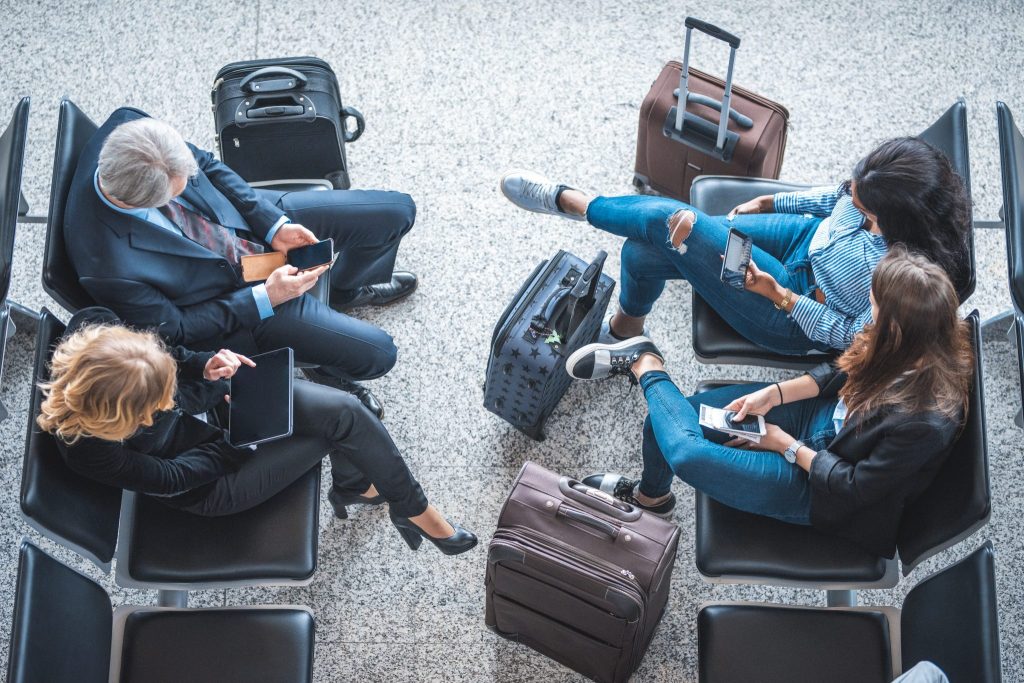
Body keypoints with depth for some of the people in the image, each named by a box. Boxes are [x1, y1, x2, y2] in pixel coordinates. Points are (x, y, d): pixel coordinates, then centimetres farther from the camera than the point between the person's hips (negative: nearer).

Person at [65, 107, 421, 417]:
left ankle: (346, 291, 38)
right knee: (376, 353, -9)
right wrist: (264, 298, -20)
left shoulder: (128, 125, -25)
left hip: (250, 220, 6)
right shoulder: (109, 268, -38)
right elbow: (174, 330, -20)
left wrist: (273, 224, -13)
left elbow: (207, 165, -5)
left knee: (397, 211, 6)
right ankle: (329, 371, 30)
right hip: (231, 289, -5)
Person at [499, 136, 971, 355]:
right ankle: (622, 335, 32)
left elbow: (852, 335, -22)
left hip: (797, 320, -7)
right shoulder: (885, 198, -20)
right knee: (643, 253, -1)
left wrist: (781, 296, -24)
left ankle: (567, 201, 14)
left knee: (665, 221, -15)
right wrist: (770, 202, 1)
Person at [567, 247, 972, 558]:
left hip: (821, 489, -7)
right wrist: (774, 394, -6)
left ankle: (645, 366, 7)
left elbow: (855, 487, -24)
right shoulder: (930, 343, -17)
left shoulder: (924, 418, -38)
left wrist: (787, 446, -14)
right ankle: (649, 495, 33)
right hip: (828, 416, 7)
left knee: (687, 453, -20)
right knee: (665, 425, 2)